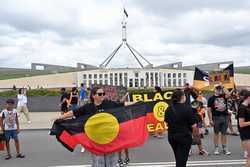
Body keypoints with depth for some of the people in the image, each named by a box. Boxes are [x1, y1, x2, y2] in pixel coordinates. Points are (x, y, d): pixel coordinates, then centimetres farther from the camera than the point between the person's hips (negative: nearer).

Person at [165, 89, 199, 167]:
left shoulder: (169, 109, 3)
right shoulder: (187, 108, -15)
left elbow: (167, 122, 8)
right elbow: (193, 125, -14)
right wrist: (195, 135, 1)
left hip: (171, 136, 6)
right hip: (184, 136, -6)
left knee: (178, 157, 21)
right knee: (182, 159, 3)